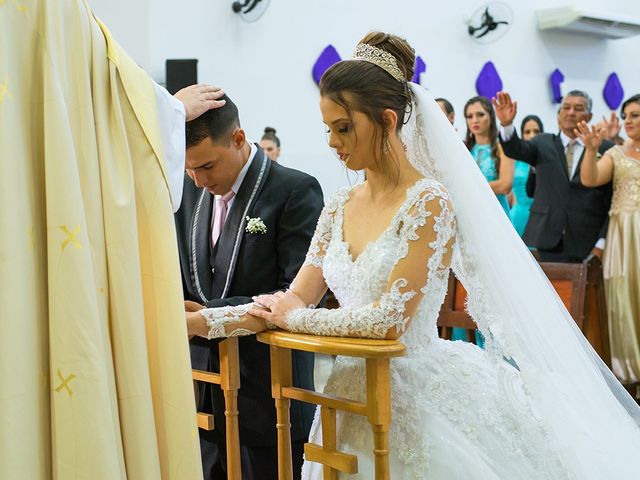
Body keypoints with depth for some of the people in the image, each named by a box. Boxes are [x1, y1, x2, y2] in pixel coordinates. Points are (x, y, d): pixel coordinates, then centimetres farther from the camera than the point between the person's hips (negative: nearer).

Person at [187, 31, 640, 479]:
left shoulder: (429, 203, -16)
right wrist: (199, 321, -9)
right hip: (356, 392, 7)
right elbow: (294, 301, 3)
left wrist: (294, 317, -10)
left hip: (418, 395, -6)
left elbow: (389, 319, -23)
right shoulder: (340, 206, 5)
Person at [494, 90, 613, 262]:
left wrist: (601, 243, -5)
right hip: (544, 244, 1)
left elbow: (613, 202, 1)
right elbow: (516, 149, -9)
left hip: (585, 247, -1)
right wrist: (507, 124, -29)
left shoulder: (605, 150, 3)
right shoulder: (543, 143, 11)